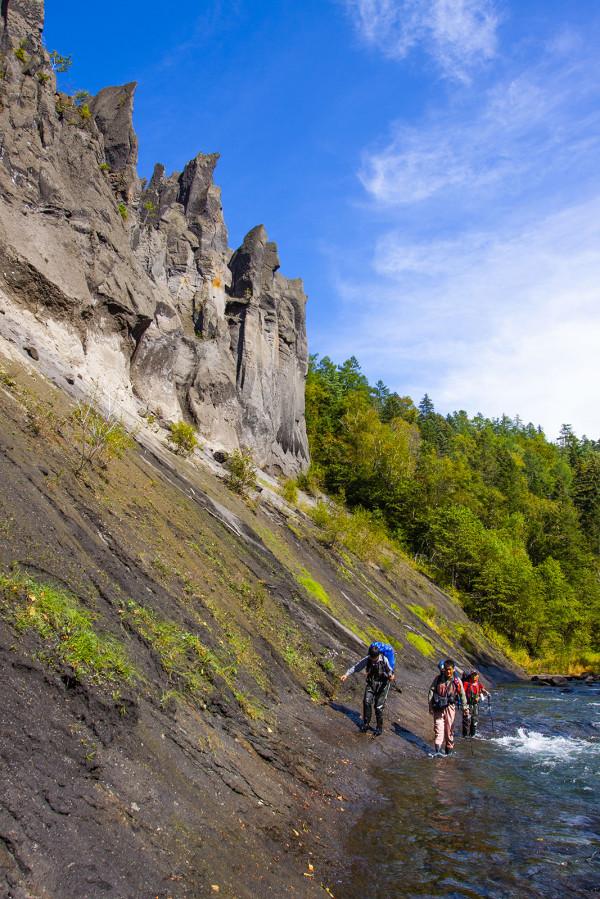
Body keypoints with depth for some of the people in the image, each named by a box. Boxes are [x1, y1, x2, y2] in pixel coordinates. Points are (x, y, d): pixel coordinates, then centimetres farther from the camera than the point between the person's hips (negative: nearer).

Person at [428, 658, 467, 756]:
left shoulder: (457, 681, -2)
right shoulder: (438, 679, -2)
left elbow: (462, 694, 8)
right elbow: (431, 691, 2)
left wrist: (465, 707, 8)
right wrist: (430, 707, 0)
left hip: (450, 707, 0)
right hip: (438, 707, 0)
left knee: (449, 728, 5)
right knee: (438, 727, -9)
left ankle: (449, 748, 20)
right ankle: (437, 749, -15)